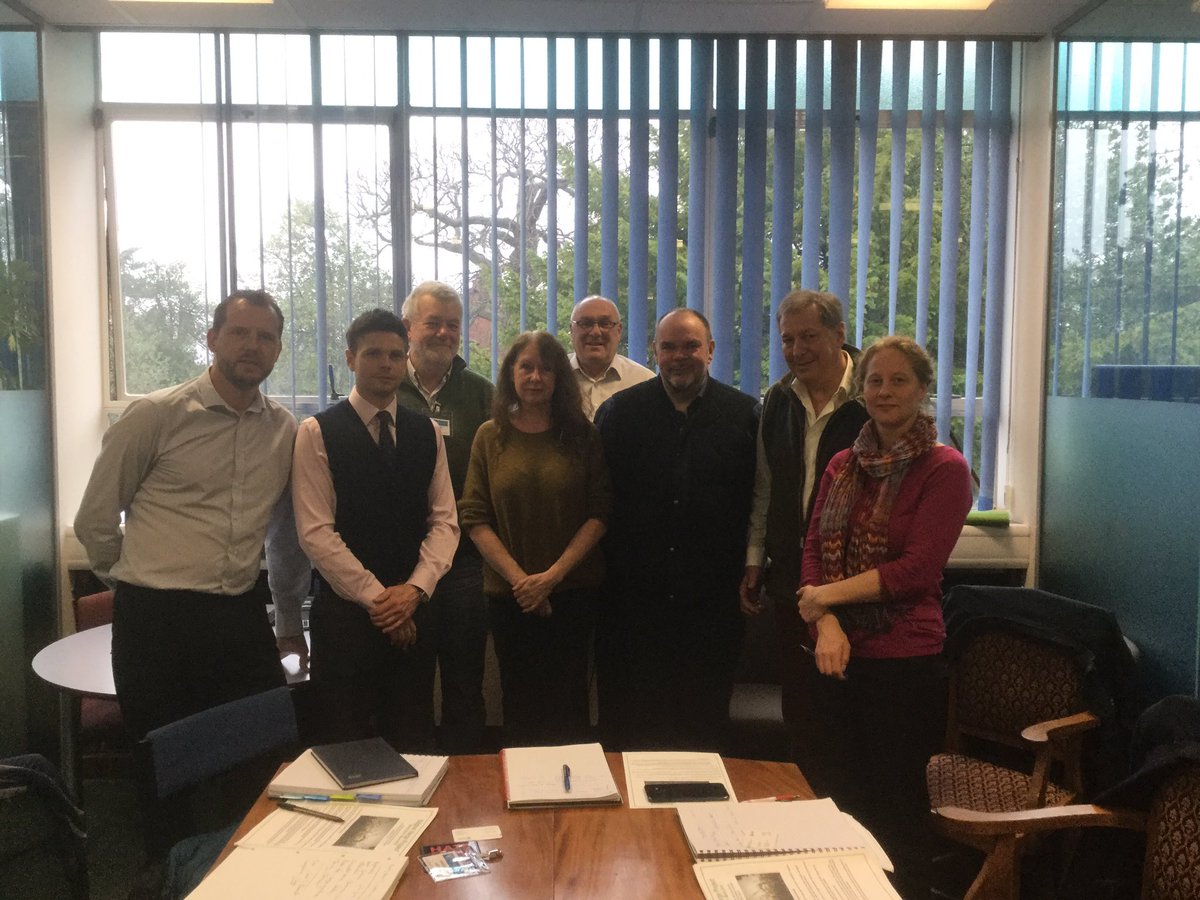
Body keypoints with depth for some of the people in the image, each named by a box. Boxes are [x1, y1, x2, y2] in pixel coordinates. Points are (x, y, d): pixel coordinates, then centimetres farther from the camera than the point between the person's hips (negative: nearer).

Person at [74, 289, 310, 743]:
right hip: (156, 621, -3)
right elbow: (94, 521, 2)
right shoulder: (154, 415, -6)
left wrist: (290, 622, 21)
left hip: (243, 620, 4)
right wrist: (140, 585, 11)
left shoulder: (284, 428, 7)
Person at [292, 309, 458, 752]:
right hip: (344, 612, -3)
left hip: (413, 612, 4)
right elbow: (315, 531, -10)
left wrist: (414, 589, -9)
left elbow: (444, 522, 5)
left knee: (414, 745, 12)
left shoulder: (427, 433, 8)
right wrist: (376, 597, -12)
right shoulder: (317, 433, -4)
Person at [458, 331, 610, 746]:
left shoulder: (581, 433, 1)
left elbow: (600, 512, -3)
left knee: (569, 696, 7)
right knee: (519, 698, 11)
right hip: (509, 593, 1)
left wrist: (554, 574, -12)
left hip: (574, 589, 0)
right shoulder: (490, 436, 3)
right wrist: (519, 578, -12)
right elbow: (474, 517, -2)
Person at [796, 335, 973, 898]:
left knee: (896, 812, 9)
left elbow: (918, 568, -15)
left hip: (904, 661, -5)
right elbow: (815, 548, 3)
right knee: (834, 801, 16)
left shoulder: (944, 469, -7)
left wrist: (829, 594, -13)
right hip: (838, 656, 5)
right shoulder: (843, 466, 9)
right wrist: (827, 624, -12)